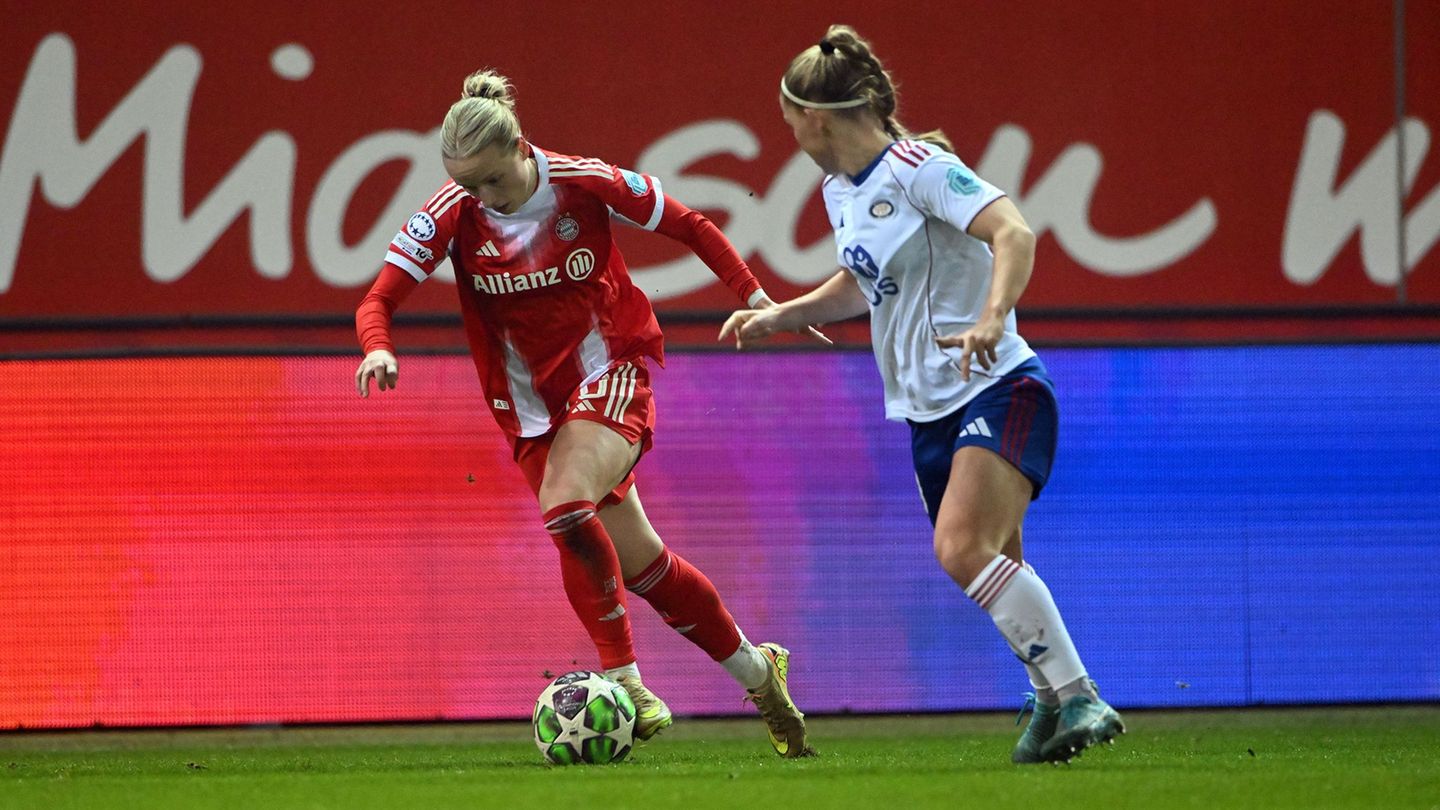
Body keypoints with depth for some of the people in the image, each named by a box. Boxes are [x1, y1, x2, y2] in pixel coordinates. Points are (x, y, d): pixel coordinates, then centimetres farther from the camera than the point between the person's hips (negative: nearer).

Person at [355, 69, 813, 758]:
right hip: (534, 403, 4)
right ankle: (755, 670, 23)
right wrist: (378, 348, -35)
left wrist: (751, 293, -5)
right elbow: (379, 299, -14)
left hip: (612, 372, -3)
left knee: (565, 506, -30)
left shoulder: (586, 184, -14)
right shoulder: (452, 215, -10)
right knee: (636, 562, 6)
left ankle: (625, 681, -22)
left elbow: (688, 226, 0)